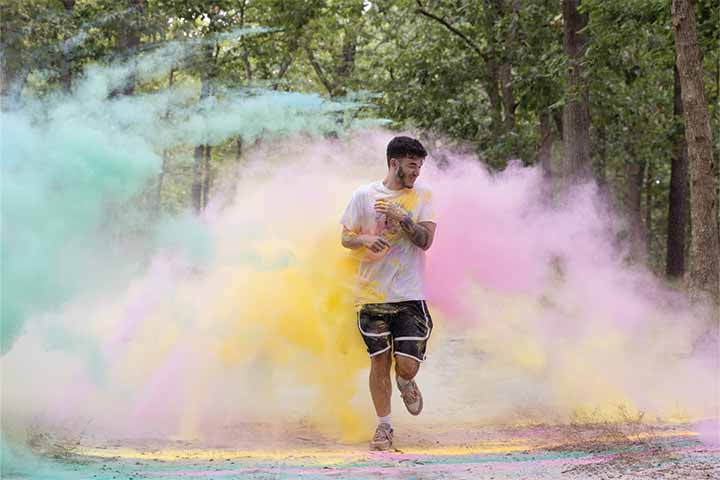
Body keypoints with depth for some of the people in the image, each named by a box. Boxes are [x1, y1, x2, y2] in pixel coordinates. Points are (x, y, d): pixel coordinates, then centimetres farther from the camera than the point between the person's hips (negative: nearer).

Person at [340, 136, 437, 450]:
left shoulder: (423, 197, 5)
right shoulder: (364, 195, 3)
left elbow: (425, 240, -5)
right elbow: (346, 238, 8)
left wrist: (401, 217, -16)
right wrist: (365, 239, -12)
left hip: (410, 295, 0)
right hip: (372, 294, 0)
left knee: (407, 365, -7)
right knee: (379, 362, 3)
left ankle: (406, 383, 30)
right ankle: (384, 426, 18)